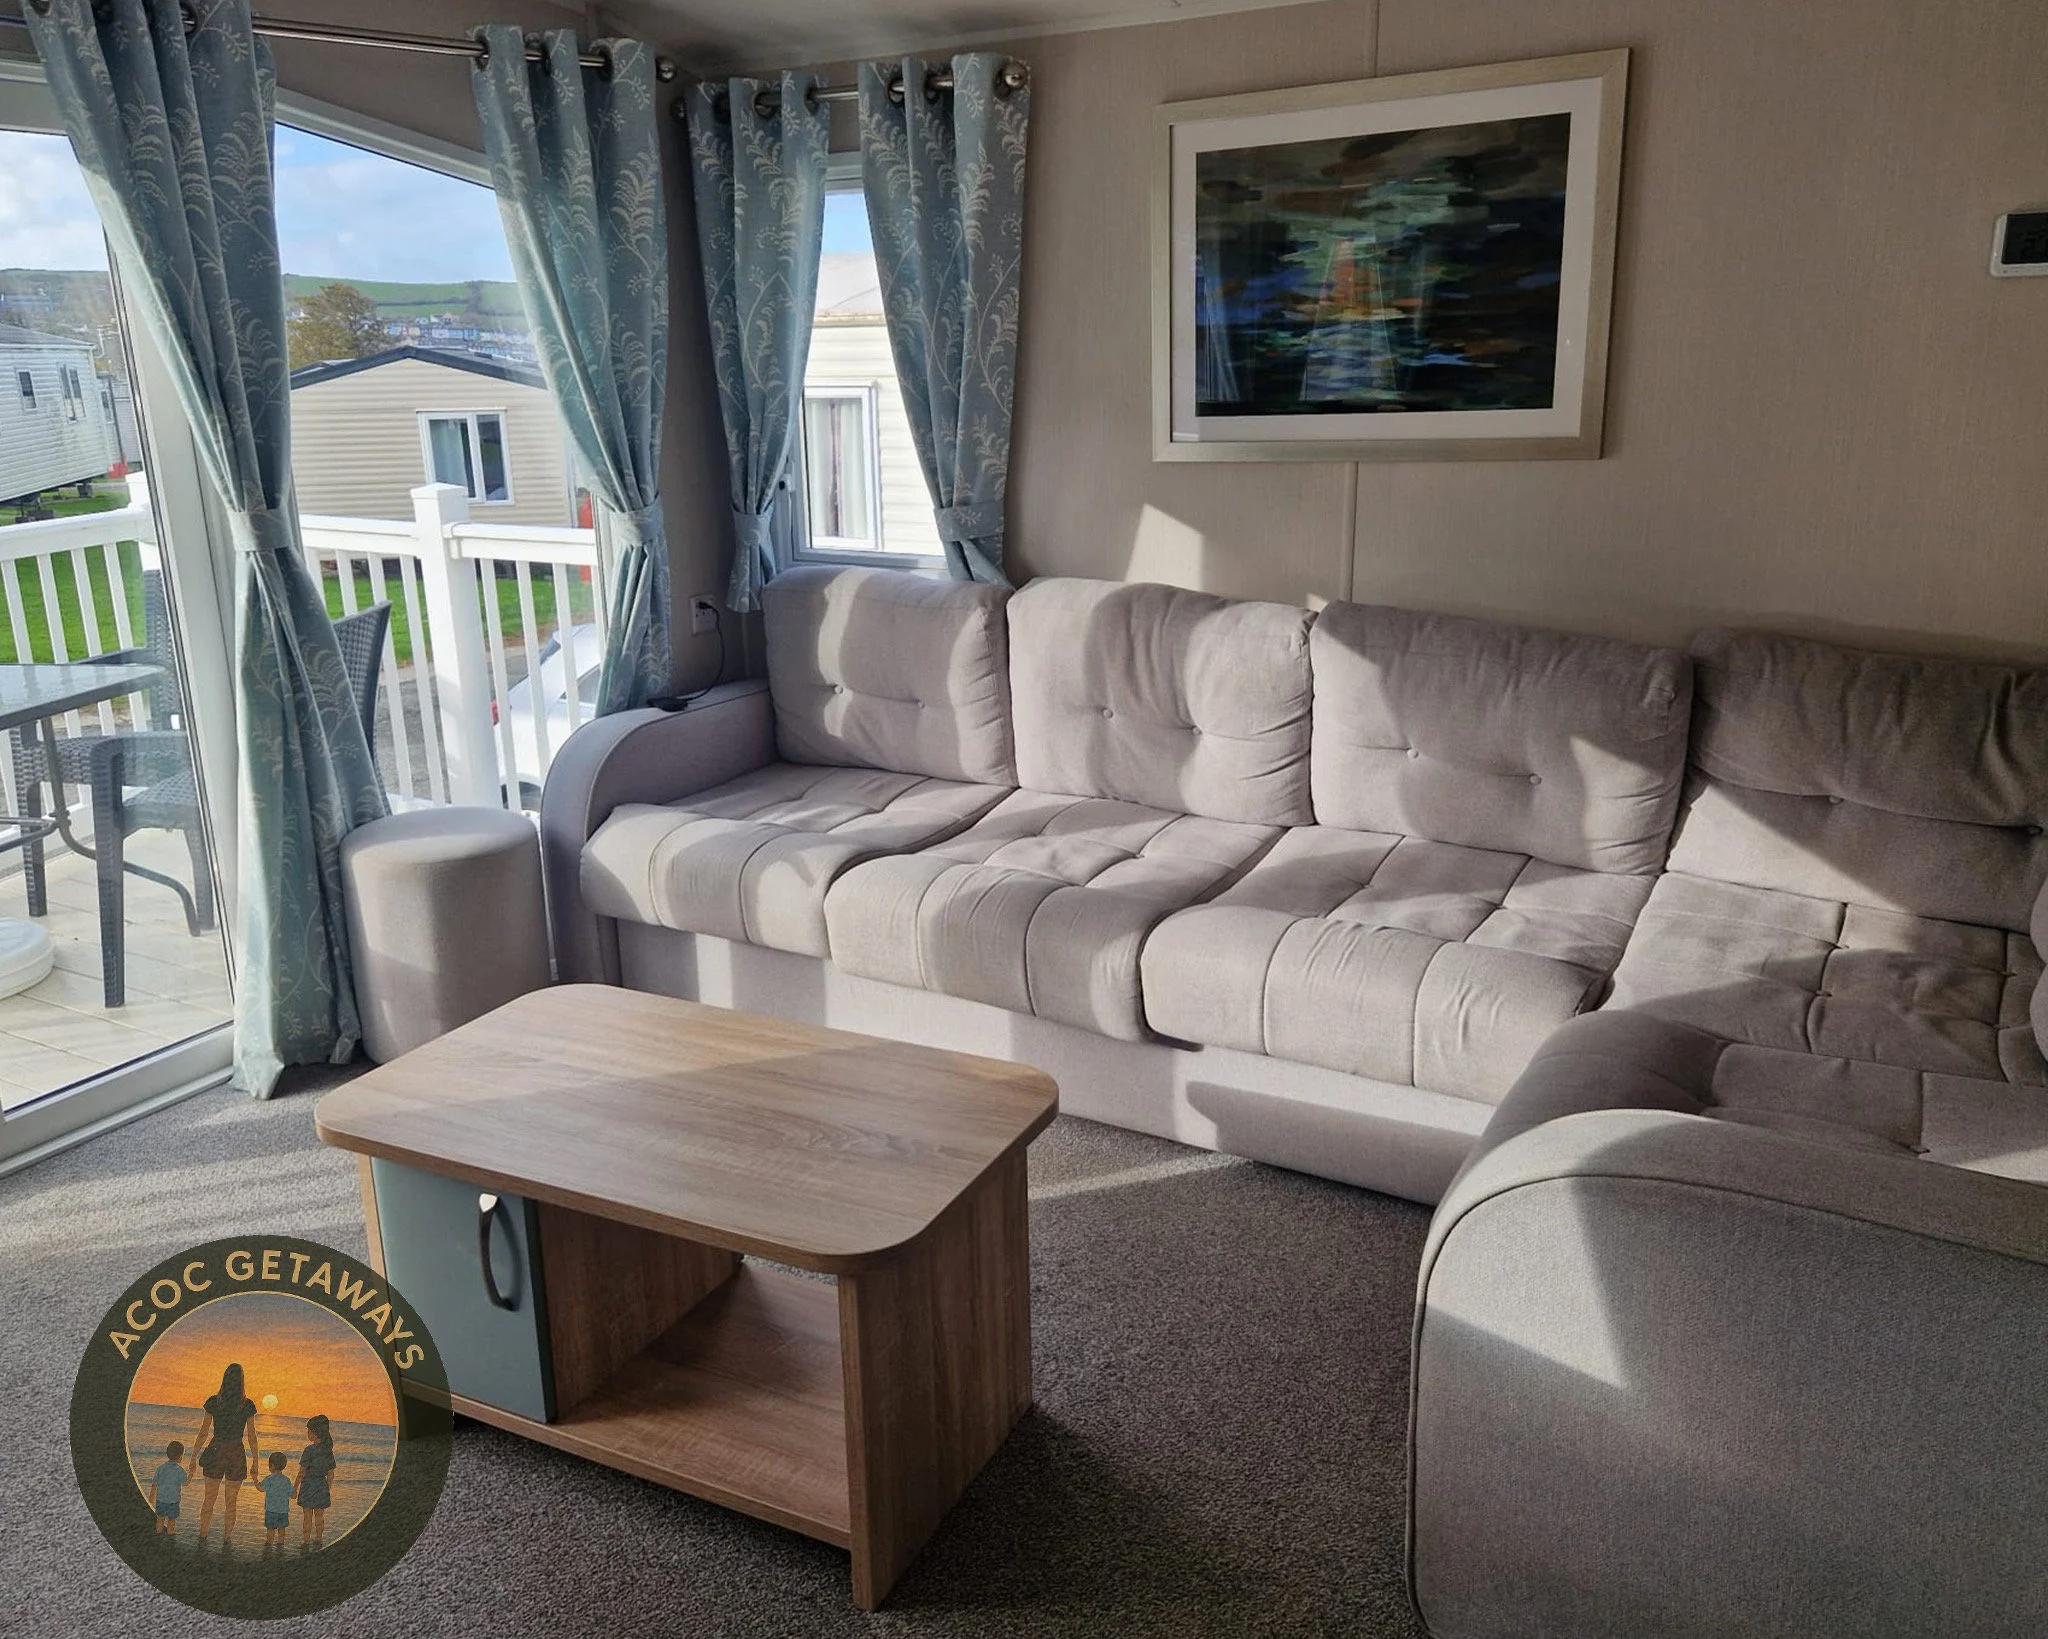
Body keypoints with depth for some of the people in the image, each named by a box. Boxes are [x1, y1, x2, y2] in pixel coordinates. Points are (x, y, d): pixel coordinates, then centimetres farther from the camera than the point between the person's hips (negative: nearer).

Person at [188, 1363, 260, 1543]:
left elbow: (203, 1432, -3)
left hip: (215, 1453, 1)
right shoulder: (248, 1405, -8)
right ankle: (227, 1539, 18)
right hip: (237, 1455, -1)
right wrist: (255, 1461, 5)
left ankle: (202, 1536, 24)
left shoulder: (213, 1402, -7)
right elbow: (252, 1436, -4)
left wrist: (194, 1457, 7)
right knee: (231, 1501, 12)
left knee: (209, 1498, 17)